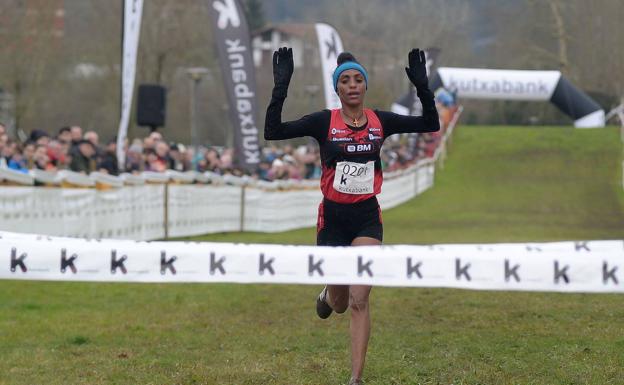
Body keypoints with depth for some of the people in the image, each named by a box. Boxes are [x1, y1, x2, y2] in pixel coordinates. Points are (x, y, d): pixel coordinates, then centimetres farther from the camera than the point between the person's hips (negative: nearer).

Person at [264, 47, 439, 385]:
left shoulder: (380, 121, 0)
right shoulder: (324, 122, -8)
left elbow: (431, 125, 0)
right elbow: (272, 132, -16)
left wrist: (422, 87, -13)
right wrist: (281, 88, -25)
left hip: (367, 217, 0)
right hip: (333, 216, 0)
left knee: (358, 300, -12)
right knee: (340, 303, 14)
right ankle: (328, 294, 53)